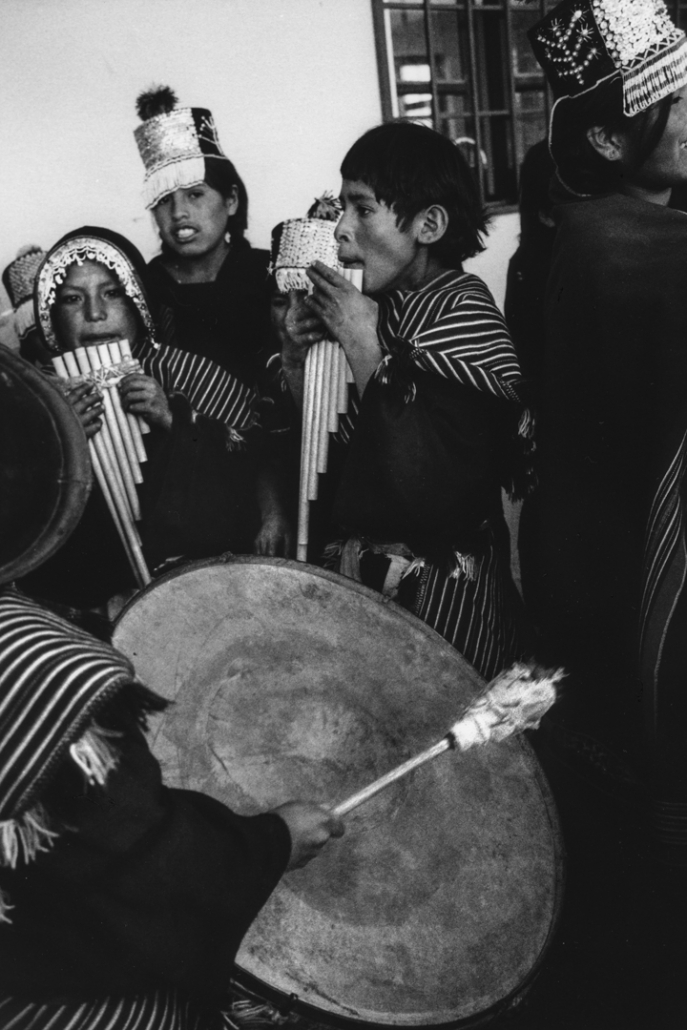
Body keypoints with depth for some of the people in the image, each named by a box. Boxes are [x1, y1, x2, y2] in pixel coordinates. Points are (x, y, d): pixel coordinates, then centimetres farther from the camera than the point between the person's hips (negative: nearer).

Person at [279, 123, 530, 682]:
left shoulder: (464, 317, -16)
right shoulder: (384, 307, 5)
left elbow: (433, 493, -28)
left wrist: (364, 350, -22)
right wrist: (300, 358, -6)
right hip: (363, 581, 7)